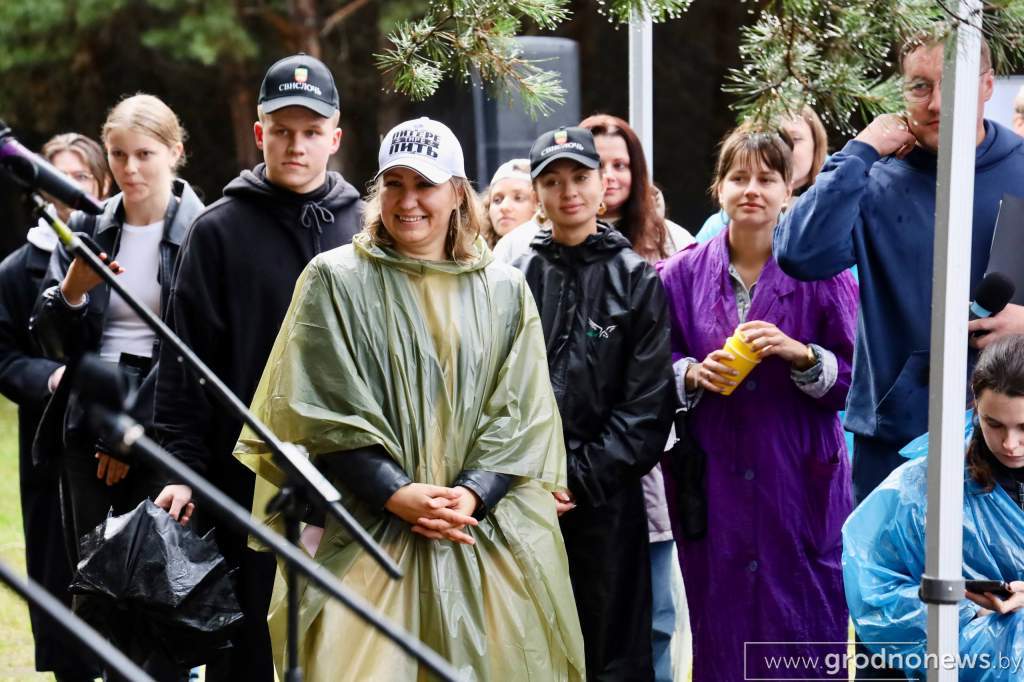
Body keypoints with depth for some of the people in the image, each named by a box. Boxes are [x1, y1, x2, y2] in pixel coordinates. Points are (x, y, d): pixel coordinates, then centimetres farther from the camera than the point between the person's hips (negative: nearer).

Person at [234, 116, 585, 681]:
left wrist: (473, 493, -11)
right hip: (369, 537, -2)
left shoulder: (504, 291, 10)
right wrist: (398, 494, -14)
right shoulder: (335, 280, 2)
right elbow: (322, 411, -4)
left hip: (487, 535, 3)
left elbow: (521, 416, 6)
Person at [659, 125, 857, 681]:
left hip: (798, 479, -1)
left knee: (803, 626, 1)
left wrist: (801, 354, -18)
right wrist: (693, 373, -11)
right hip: (712, 480, 2)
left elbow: (855, 377, -1)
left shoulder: (820, 271, -1)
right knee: (720, 622, 6)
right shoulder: (685, 273, 5)